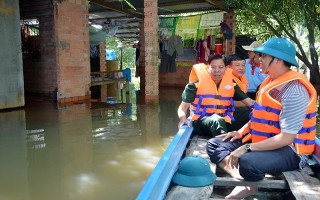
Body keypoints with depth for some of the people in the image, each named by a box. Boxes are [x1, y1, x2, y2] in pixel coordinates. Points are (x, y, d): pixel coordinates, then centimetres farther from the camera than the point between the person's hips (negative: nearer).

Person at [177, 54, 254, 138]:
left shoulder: (230, 84, 7)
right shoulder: (196, 84, -4)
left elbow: (248, 101, 8)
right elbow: (183, 107, -9)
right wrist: (183, 118, -31)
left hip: (223, 122, 4)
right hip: (202, 122, -3)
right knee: (217, 120, -36)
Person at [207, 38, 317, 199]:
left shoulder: (293, 90, -22)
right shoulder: (271, 80, 6)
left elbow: (286, 138, -27)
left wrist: (247, 148, -25)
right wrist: (241, 132, 4)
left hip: (289, 151, -9)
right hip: (263, 141, 10)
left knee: (248, 162, -40)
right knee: (214, 144, 3)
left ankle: (250, 185, -7)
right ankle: (244, 181, -17)